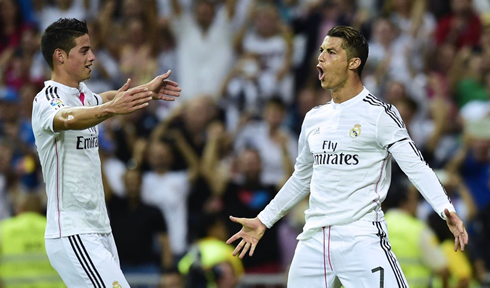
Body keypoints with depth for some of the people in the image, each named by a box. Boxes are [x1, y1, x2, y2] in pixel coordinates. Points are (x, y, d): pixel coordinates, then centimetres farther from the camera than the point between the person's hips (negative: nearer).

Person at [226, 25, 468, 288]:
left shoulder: (379, 114, -4)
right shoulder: (314, 118, 15)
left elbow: (416, 167, -10)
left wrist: (445, 209, -25)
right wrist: (263, 221, 29)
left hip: (361, 238, -6)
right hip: (313, 241, 6)